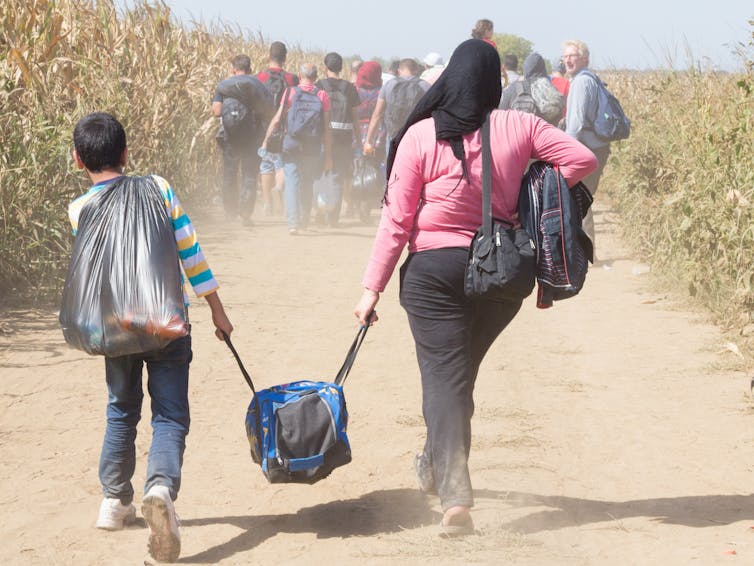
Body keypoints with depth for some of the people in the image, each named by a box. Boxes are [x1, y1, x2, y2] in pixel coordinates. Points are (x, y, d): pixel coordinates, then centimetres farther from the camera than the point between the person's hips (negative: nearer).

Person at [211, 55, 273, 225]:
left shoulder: (223, 85, 0)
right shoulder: (258, 85, 2)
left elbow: (216, 111, -8)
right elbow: (269, 111, 0)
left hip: (230, 136, 0)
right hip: (252, 137, 0)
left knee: (229, 174, 11)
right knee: (250, 175, 4)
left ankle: (230, 211, 14)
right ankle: (246, 211, -5)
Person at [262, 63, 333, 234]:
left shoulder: (290, 92, -2)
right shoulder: (322, 95, 1)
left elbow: (277, 119, -4)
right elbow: (326, 128, 0)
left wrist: (266, 141, 5)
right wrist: (328, 154, 4)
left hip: (291, 146, -1)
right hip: (313, 149, 2)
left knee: (292, 183, -2)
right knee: (308, 184, 16)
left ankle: (292, 222, -14)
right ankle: (304, 221, 27)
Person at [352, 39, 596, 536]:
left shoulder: (420, 136, -10)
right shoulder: (520, 127, -5)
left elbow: (397, 218, -9)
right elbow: (583, 159, -6)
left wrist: (373, 287, -4)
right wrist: (531, 201, 3)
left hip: (435, 269, -3)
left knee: (443, 376, -2)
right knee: (462, 372, 22)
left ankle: (456, 495, -16)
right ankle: (437, 466, 41)